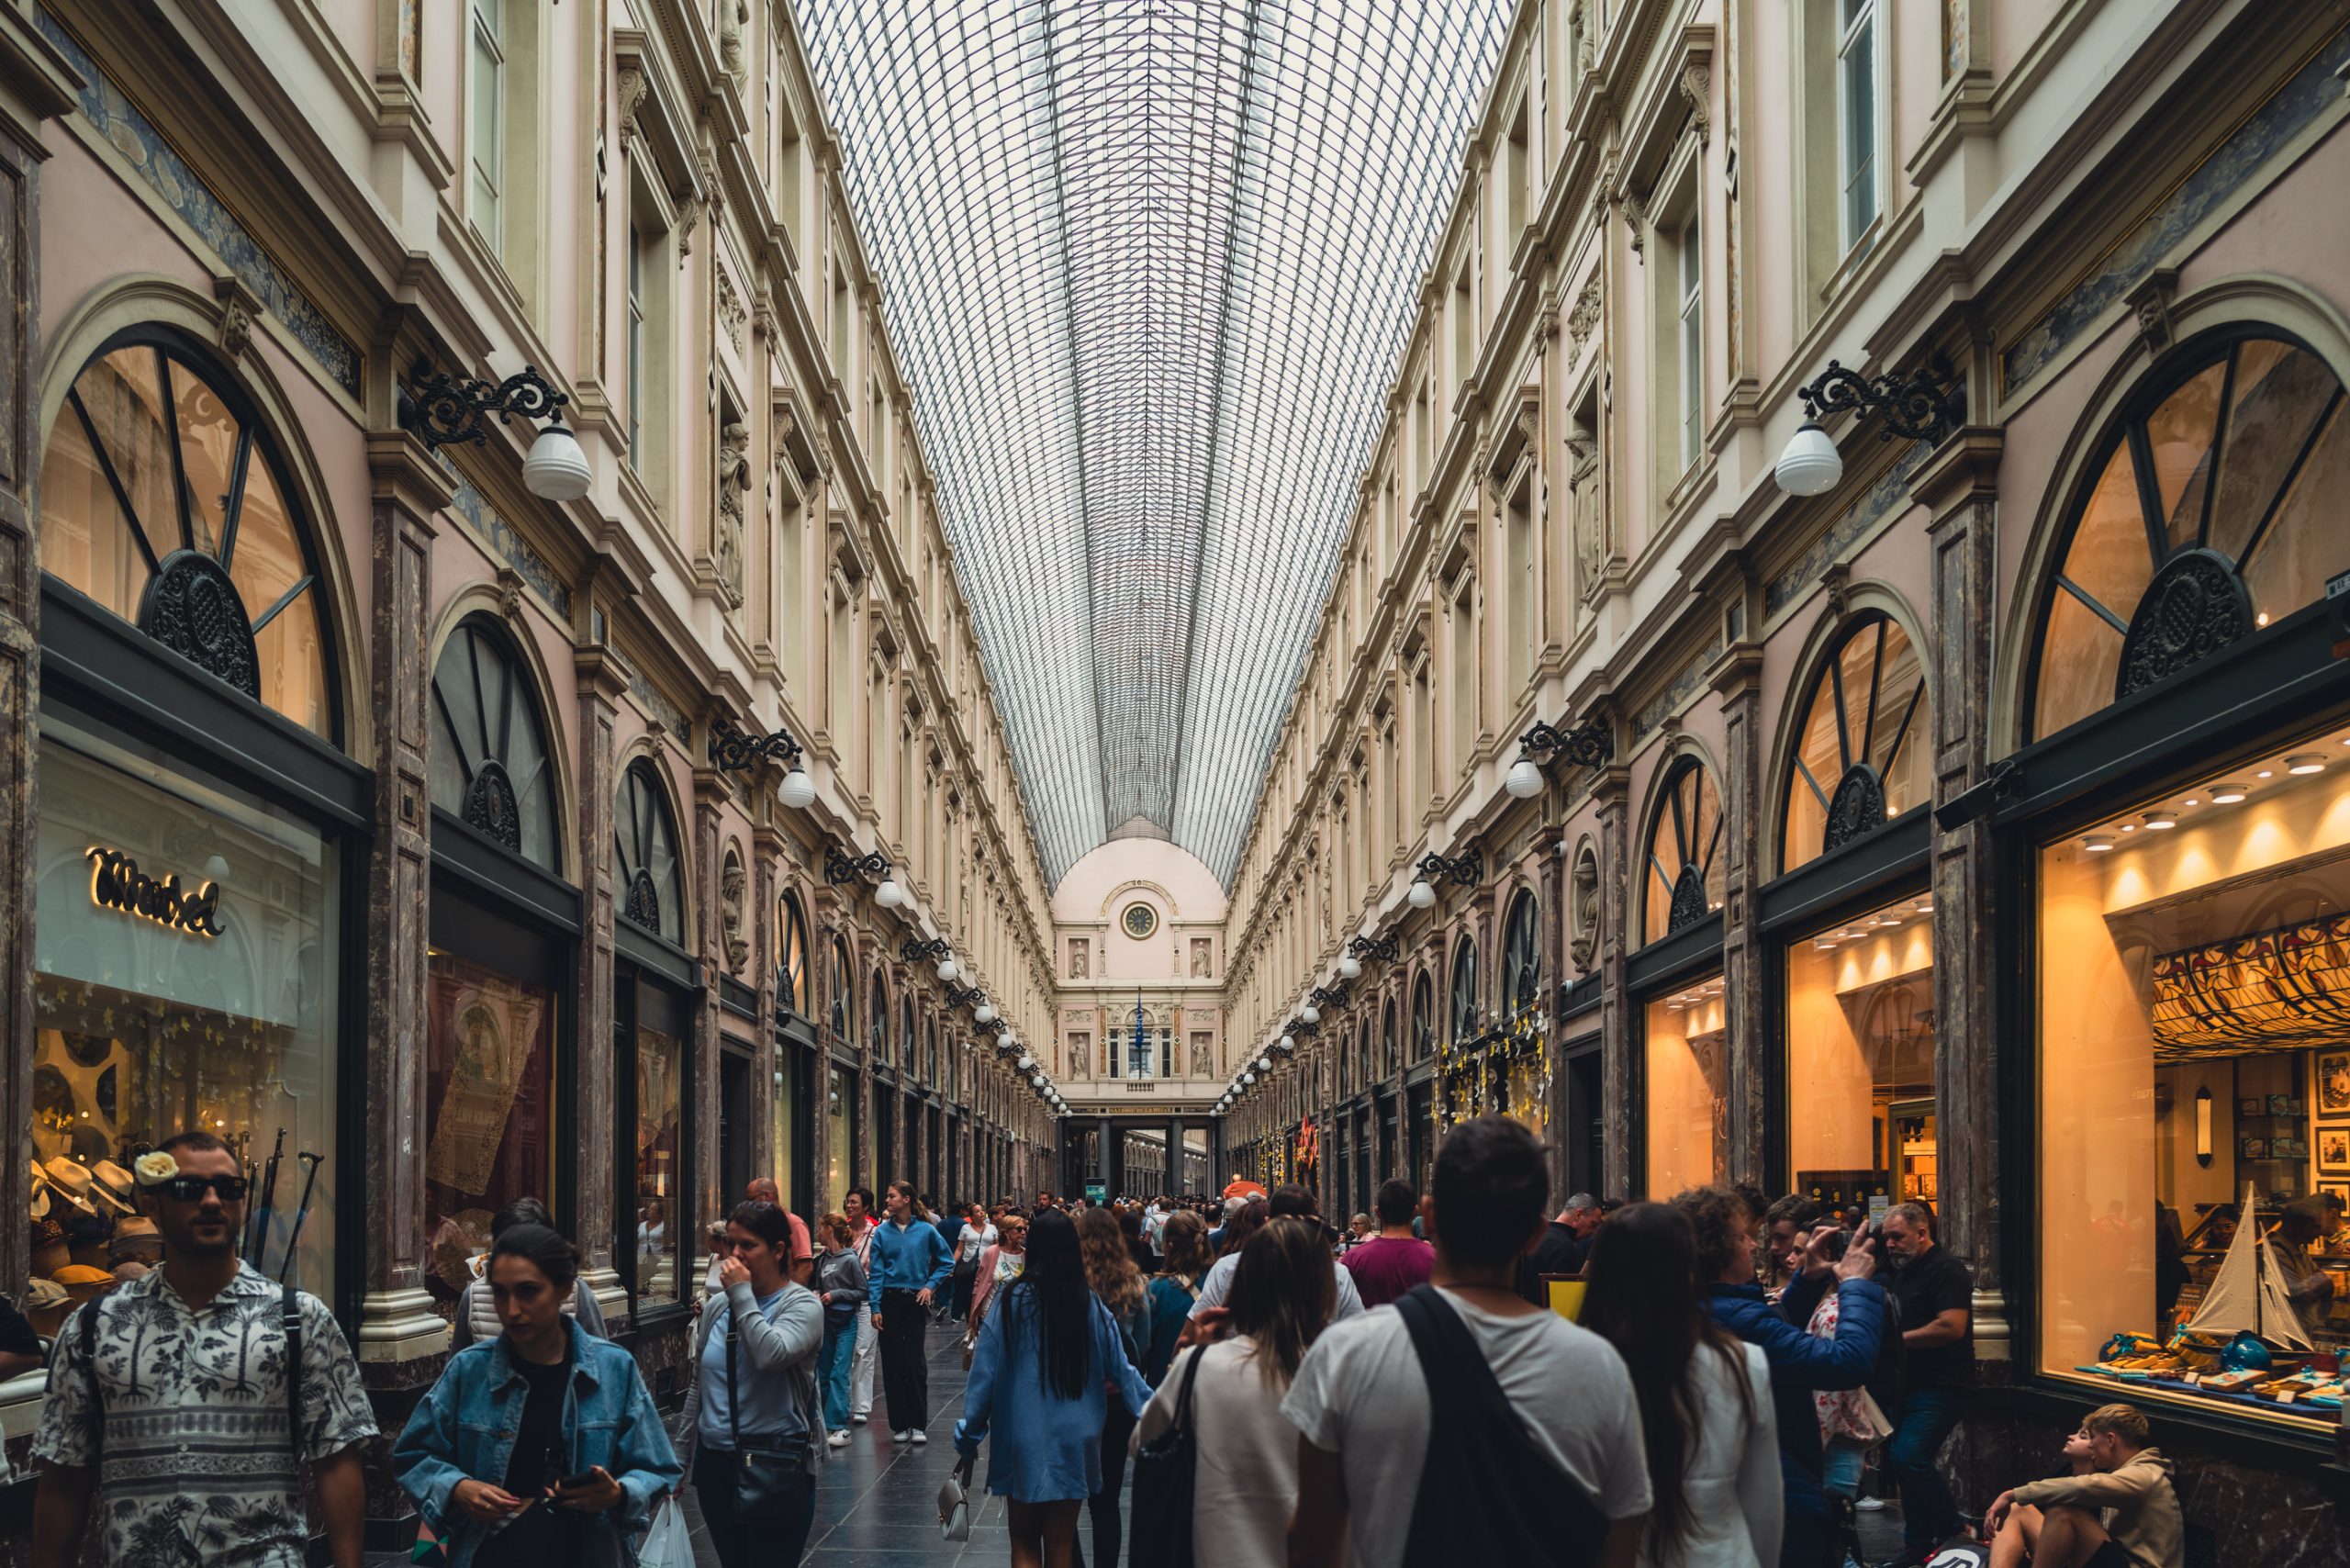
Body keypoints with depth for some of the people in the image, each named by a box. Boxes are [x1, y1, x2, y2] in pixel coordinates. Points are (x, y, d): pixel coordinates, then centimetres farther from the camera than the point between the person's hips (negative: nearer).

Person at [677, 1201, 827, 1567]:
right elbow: (697, 1388, 16)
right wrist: (681, 1460, 16)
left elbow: (770, 1354, -27)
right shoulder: (717, 1308, 8)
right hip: (716, 1463, 5)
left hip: (777, 1467, -5)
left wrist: (742, 1293, -18)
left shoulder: (803, 1304, -7)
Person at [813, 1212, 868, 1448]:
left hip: (846, 1322, -7)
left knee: (839, 1374, -11)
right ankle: (825, 1423, 20)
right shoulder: (823, 1260, 8)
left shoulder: (850, 1259, -10)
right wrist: (817, 1295, -1)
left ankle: (839, 1428, -13)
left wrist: (836, 1295, -13)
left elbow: (862, 1291, -7)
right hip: (826, 1321, 7)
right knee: (823, 1374, 10)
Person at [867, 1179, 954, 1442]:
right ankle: (899, 1425, 11)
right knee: (892, 1362, 3)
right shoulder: (882, 1232, 0)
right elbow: (875, 1272, -2)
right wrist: (875, 1307, -8)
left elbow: (947, 1261, 10)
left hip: (915, 1300, -1)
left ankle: (917, 1425, 6)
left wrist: (931, 1285, -1)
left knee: (915, 1362, -1)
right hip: (889, 1300, 1)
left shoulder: (926, 1231, -2)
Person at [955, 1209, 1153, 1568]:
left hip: (1023, 1440, -2)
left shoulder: (1012, 1300, -11)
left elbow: (985, 1371, -9)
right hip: (1073, 1441, 2)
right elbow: (1122, 1371, 0)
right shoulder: (1090, 1305, -4)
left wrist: (970, 1432, 0)